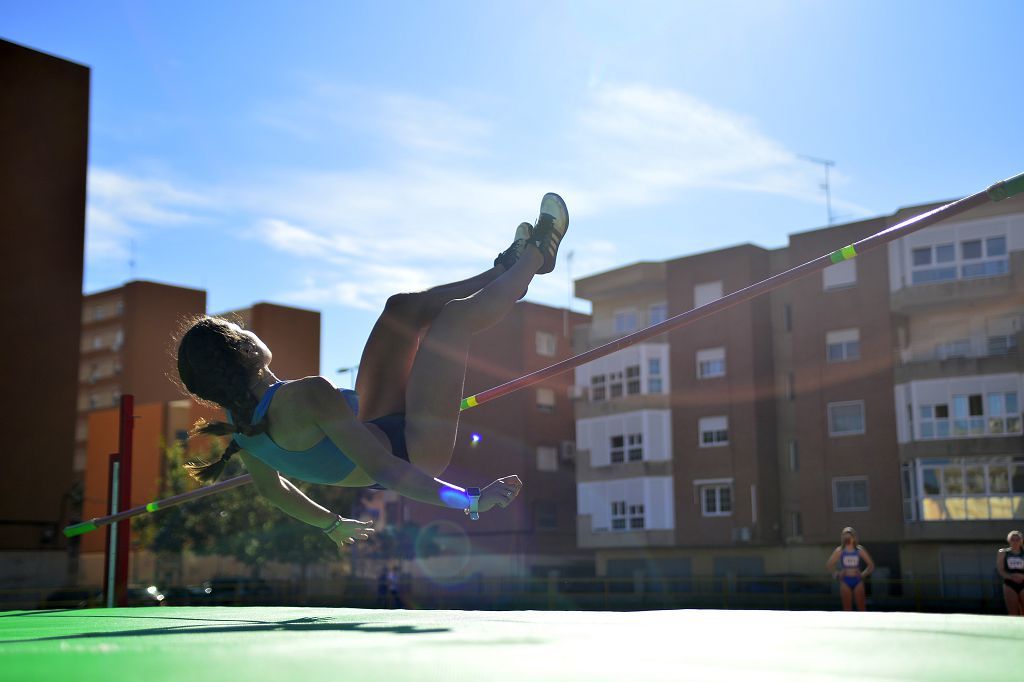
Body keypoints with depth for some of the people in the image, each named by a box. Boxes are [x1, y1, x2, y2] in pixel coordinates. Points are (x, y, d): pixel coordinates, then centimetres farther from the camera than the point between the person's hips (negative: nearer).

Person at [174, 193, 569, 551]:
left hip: (375, 432, 9)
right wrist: (472, 501, -34)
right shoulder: (307, 396, -37)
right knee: (457, 314, -4)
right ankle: (534, 255, 25)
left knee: (403, 306, 13)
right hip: (414, 455, -8)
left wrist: (331, 523, 22)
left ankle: (506, 269, 33)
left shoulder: (237, 419, -10)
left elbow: (270, 487, 6)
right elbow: (383, 470, -38)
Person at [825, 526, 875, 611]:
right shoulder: (839, 550, 2)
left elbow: (871, 565, 9)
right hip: (845, 581, 0)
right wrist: (836, 574, -1)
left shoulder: (859, 550, 3)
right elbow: (829, 564, 7)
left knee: (862, 607, -4)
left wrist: (864, 574, 1)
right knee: (847, 608, -2)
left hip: (857, 580, 0)